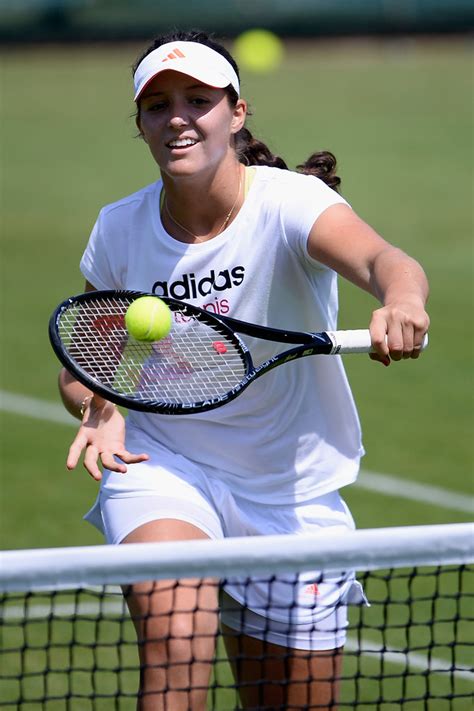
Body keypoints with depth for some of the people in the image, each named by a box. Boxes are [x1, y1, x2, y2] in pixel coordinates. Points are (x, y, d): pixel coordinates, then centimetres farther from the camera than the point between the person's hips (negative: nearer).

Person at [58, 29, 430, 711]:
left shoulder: (290, 202, -17)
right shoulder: (120, 229, -6)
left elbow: (381, 259, -39)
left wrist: (401, 301, -63)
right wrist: (99, 411, -17)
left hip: (292, 496, 0)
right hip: (164, 469, 0)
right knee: (176, 640, -30)